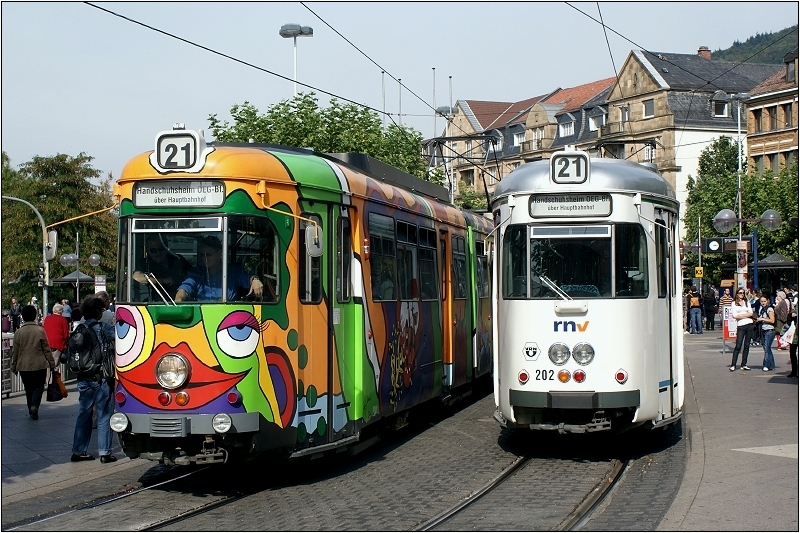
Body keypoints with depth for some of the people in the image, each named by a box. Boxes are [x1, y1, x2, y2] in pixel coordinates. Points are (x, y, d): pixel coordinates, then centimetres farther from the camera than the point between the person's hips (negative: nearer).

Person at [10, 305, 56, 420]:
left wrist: (14, 367, 13)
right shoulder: (40, 330, -7)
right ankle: (35, 405, -17)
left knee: (28, 389, 14)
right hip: (39, 365, -2)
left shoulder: (19, 332, -2)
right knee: (38, 386, 5)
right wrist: (52, 363, 4)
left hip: (23, 366, 2)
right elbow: (46, 349, -4)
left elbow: (15, 351, 3)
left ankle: (31, 411, 16)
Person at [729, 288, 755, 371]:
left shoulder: (747, 302, 13)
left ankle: (744, 364, 9)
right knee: (738, 346, -9)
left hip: (749, 325, 3)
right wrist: (746, 315, -4)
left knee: (746, 345, 5)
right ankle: (733, 365, -6)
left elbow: (751, 313, 2)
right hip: (741, 325, -3)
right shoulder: (734, 303, 4)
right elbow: (735, 315, -6)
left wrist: (740, 315, -7)